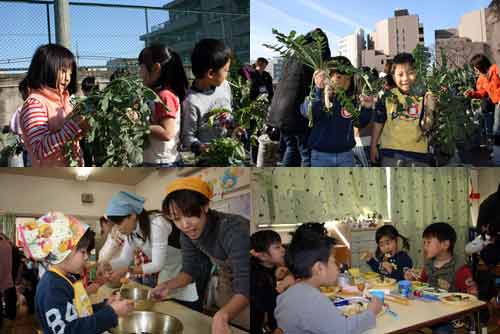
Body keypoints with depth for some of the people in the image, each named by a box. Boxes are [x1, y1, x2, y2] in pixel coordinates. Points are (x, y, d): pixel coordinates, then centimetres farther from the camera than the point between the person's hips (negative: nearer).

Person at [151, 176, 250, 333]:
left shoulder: (234, 231, -36)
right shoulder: (187, 233, -15)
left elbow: (245, 288, -41)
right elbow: (191, 270, -2)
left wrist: (222, 316, -59)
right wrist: (168, 286, -22)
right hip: (226, 290, 6)